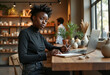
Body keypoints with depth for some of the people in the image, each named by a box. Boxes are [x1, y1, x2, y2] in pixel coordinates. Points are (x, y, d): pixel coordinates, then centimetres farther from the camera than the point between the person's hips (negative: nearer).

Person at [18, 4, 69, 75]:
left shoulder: (40, 35, 12)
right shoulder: (25, 33, -10)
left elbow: (50, 47, 26)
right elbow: (22, 58, -19)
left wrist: (60, 48, 4)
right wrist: (46, 55, -24)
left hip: (41, 69, 7)